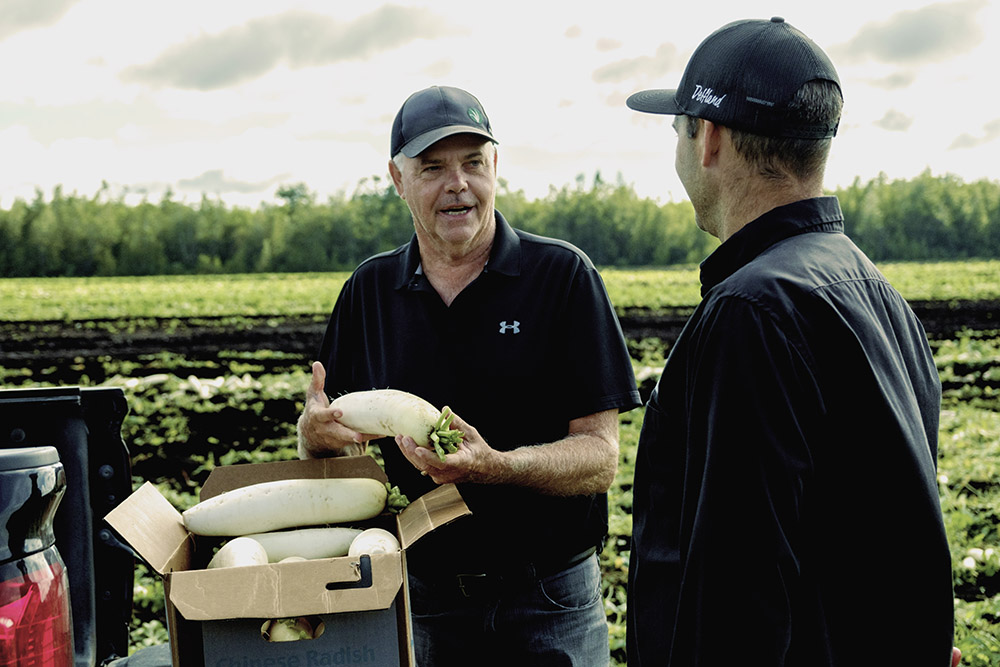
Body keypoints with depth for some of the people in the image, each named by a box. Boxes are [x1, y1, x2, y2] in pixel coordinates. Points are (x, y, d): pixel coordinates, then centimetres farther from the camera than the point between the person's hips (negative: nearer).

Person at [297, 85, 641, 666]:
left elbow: (602, 458, -12)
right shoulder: (369, 291, 4)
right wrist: (317, 432, -16)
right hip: (419, 604, 3)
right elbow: (341, 450, 7)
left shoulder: (563, 276, -8)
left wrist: (497, 466, -29)